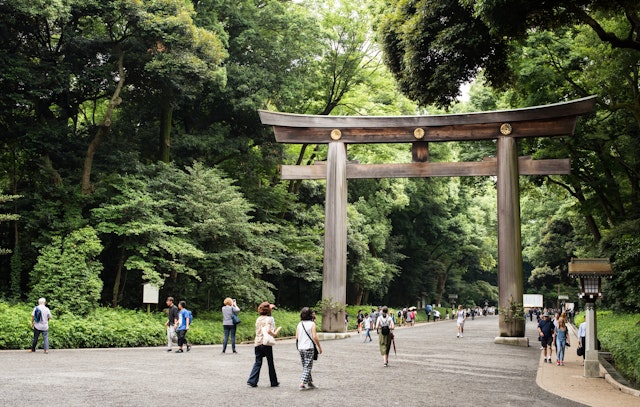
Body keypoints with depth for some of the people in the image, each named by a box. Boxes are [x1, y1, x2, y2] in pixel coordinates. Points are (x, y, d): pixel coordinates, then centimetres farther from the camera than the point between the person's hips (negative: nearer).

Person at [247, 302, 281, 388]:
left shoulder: (258, 319, 11)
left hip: (257, 343, 5)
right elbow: (268, 331, -23)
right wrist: (275, 333, -7)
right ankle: (274, 382, 16)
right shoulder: (269, 318, -9)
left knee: (257, 363, 8)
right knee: (270, 363, 7)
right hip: (266, 343, -5)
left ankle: (252, 381, -3)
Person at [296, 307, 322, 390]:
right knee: (308, 367, 0)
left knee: (305, 366, 16)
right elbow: (314, 337, -14)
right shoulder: (312, 324, -8)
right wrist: (319, 347, -4)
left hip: (301, 348, 5)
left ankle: (310, 383, 23)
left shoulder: (299, 324, 6)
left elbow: (296, 337, 7)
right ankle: (302, 384, -10)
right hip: (309, 348, -5)